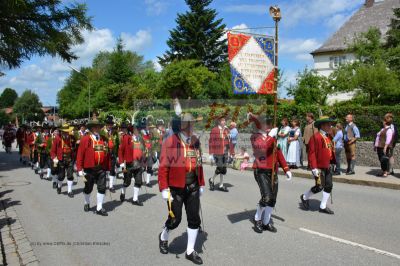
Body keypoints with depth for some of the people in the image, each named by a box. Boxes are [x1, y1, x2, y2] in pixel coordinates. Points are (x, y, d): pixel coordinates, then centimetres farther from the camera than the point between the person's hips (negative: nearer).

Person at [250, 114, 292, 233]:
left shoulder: (272, 136, 13)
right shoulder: (255, 137, -7)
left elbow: (279, 153, 17)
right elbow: (262, 148, -28)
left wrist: (286, 169, 13)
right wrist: (271, 136, -22)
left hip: (273, 172, 7)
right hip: (261, 171, -7)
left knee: (273, 199, 8)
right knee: (266, 197, -16)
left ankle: (266, 222, 26)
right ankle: (257, 220, 9)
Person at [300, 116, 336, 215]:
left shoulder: (329, 137, 11)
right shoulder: (315, 137, -15)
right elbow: (311, 153, -18)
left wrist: (332, 163, 15)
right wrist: (314, 168, -21)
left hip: (327, 167, 8)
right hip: (319, 167, -8)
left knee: (329, 186, 8)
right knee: (319, 187, -5)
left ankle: (323, 206, 19)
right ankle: (305, 197, 20)